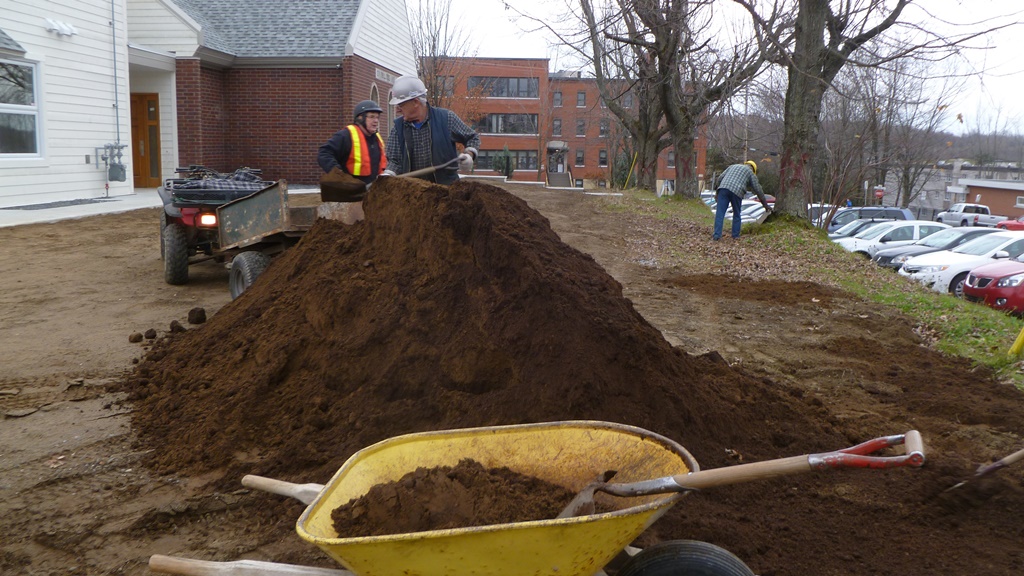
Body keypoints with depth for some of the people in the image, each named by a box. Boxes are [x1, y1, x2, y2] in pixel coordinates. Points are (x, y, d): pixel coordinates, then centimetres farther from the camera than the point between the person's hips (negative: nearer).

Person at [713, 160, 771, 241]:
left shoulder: (733, 166, 32)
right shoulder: (750, 172, 21)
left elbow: (720, 178, 21)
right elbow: (758, 190, 18)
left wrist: (720, 190, 28)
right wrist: (765, 204, 23)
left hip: (723, 188, 2)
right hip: (736, 192, -2)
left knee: (720, 213, -1)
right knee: (737, 214, 15)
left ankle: (717, 235, -11)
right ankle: (735, 235, 17)